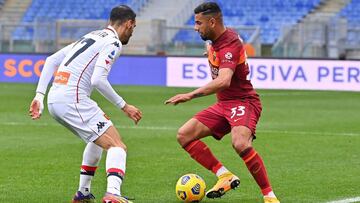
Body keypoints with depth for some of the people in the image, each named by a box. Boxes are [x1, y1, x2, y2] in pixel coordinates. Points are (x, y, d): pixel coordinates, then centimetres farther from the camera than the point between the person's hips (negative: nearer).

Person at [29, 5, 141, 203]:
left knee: (99, 137, 31)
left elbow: (51, 60, 21)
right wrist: (124, 106, -7)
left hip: (54, 99, 9)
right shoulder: (113, 42, -3)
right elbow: (98, 80, -16)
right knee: (117, 147, -11)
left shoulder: (90, 36, 24)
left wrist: (40, 95, 17)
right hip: (72, 99, -9)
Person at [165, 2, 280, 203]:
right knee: (184, 135, -3)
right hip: (223, 104, 10)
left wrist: (191, 95, -45)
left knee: (240, 143, -36)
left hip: (243, 102, -10)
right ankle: (225, 175, -2)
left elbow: (223, 81, -40)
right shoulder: (215, 41, 6)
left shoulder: (229, 45, -23)